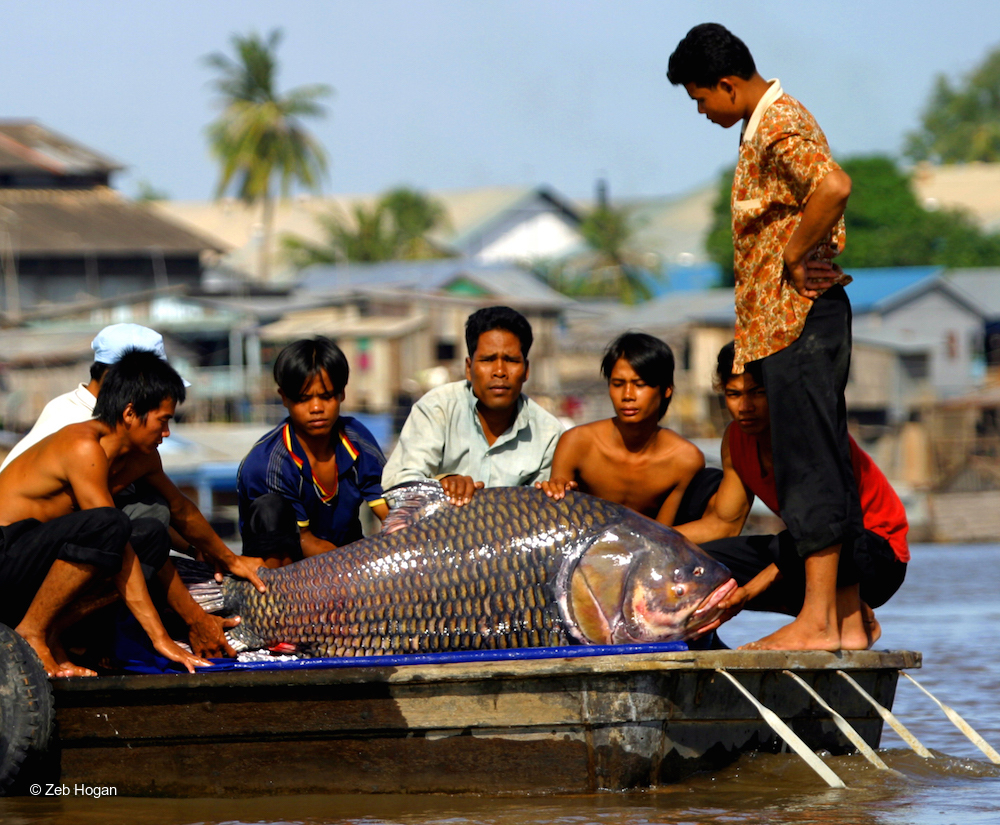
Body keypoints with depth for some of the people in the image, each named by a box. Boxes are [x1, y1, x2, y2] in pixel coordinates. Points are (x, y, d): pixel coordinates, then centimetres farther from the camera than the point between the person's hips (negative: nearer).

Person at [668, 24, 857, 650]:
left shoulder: (778, 126, -14)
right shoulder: (772, 122, 18)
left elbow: (833, 187, -32)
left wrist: (793, 258, -20)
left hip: (800, 316, -11)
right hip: (789, 320, 11)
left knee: (810, 467, -11)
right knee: (824, 465, 10)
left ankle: (818, 621, -12)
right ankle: (849, 616, 11)